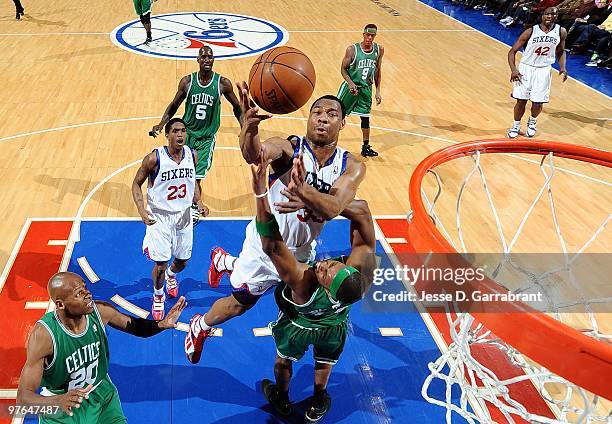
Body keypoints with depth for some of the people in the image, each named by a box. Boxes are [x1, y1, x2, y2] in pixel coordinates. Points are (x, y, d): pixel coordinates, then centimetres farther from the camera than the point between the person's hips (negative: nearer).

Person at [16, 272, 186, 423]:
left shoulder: (100, 311, -18)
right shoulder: (43, 334, -30)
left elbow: (135, 326, 2)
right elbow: (23, 398, -29)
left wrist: (161, 324, -18)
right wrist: (57, 401, -48)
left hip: (101, 393, 3)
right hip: (61, 407, -3)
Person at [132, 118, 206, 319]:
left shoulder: (192, 155, -7)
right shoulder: (154, 158, -21)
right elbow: (136, 184, -9)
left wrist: (198, 201, -4)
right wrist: (141, 210, -23)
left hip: (183, 215, 4)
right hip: (159, 216, -4)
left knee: (183, 260, 16)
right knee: (161, 263, -4)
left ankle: (171, 276, 54)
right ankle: (158, 296, 27)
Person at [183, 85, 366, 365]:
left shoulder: (352, 167, -16)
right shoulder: (288, 148, -24)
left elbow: (334, 208, -36)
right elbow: (254, 154, -47)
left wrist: (306, 192, -58)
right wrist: (249, 127, -71)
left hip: (302, 251, 5)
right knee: (239, 304, 11)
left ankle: (224, 262, 55)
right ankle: (200, 326, 45)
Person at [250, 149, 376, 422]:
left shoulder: (301, 282, -52)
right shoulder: (363, 271, -44)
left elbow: (271, 244, -53)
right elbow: (362, 210, -42)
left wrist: (261, 194, -61)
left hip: (298, 325, -2)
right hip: (334, 327, 2)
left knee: (284, 360, 31)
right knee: (324, 363, 33)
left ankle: (282, 400, 59)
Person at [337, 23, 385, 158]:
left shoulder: (379, 50, -4)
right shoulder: (352, 49, -16)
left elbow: (377, 70, 7)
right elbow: (343, 69, -8)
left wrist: (378, 91, 5)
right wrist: (350, 83, -24)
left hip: (366, 88, 3)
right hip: (351, 86, -3)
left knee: (365, 118, 8)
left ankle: (366, 147, 19)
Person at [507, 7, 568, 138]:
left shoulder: (561, 32, -3)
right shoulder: (530, 32, -11)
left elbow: (560, 51, 15)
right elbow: (512, 51, -7)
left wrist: (562, 67, -2)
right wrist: (513, 69, -20)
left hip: (543, 71, 2)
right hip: (526, 69, -1)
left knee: (538, 103, 0)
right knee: (521, 100, 0)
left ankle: (532, 122, 31)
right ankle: (516, 126, 23)